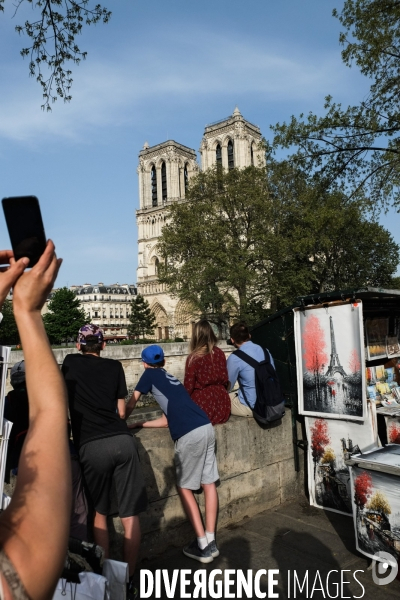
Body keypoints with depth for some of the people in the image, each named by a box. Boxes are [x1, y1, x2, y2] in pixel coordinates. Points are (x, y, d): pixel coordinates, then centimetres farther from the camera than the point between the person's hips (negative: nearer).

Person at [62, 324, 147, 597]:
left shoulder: (70, 363, 12)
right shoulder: (115, 366, 13)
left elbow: (64, 401, 25)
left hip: (92, 447, -1)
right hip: (123, 441, 1)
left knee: (100, 513, 18)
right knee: (130, 515, 10)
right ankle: (128, 580, 17)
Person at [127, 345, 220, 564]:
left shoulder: (149, 374, 10)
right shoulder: (170, 378, 29)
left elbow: (130, 405, 12)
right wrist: (140, 424, 34)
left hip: (190, 435, -7)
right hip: (206, 428, 7)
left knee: (184, 487, 8)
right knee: (208, 483, 13)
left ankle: (202, 545, 11)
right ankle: (211, 541, 21)